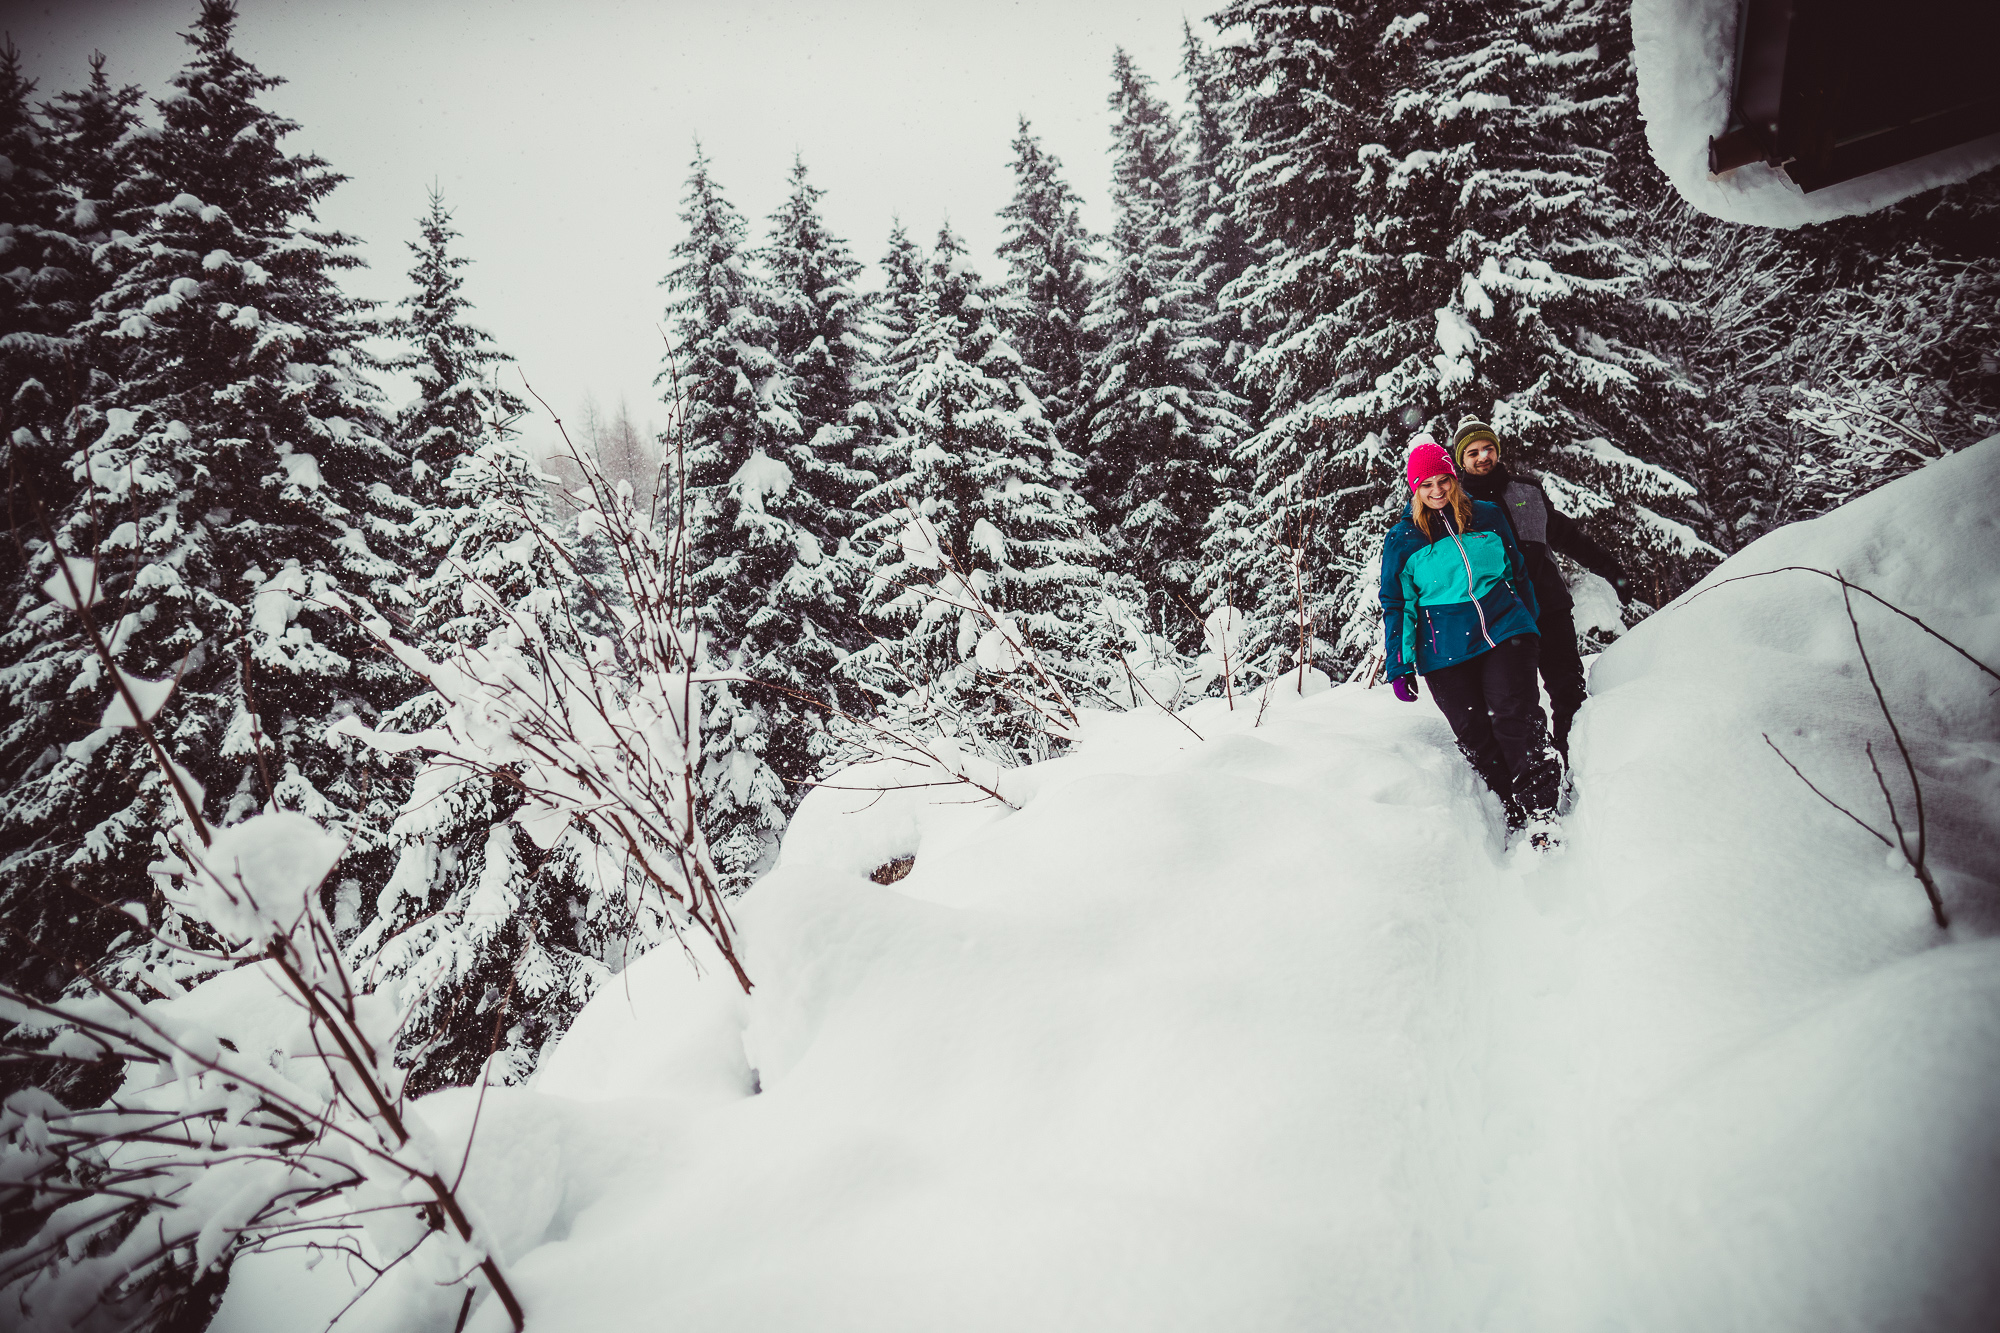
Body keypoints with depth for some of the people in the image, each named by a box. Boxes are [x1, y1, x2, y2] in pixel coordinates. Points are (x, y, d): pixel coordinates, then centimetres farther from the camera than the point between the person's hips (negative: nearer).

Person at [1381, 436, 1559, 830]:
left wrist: (1533, 628, 21)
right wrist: (1399, 668, 3)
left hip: (1505, 631, 1)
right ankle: (1510, 824, 7)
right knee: (1476, 738, -2)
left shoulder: (1488, 516, 9)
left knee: (1516, 718, -12)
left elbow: (1517, 571, 19)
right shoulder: (1401, 540, 5)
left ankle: (1542, 816, -8)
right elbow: (1396, 605, 7)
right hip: (1444, 652, 0)